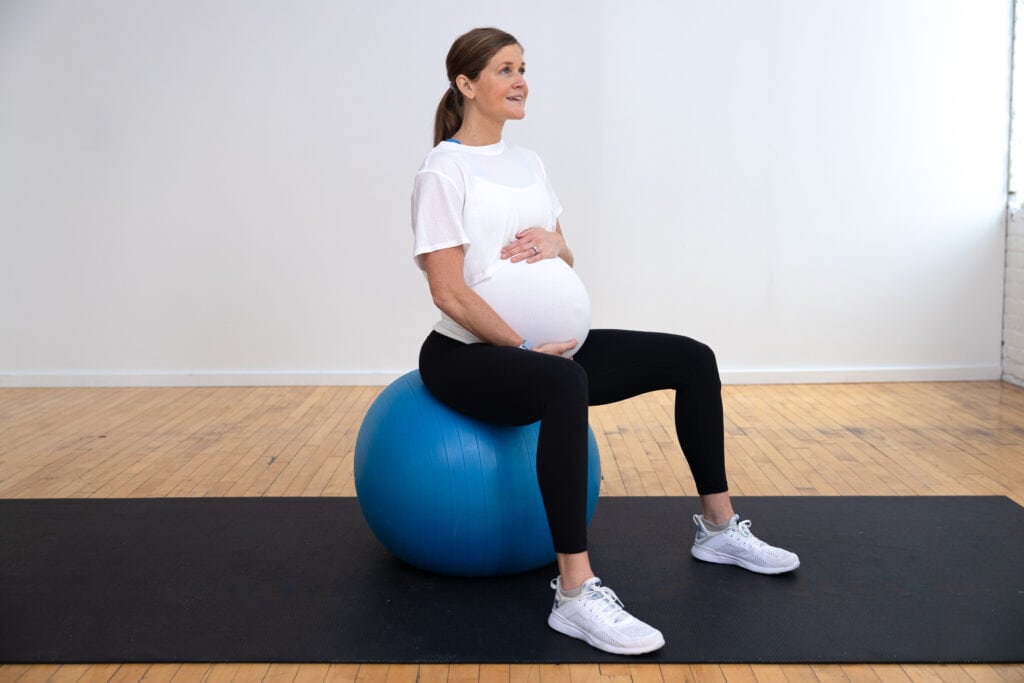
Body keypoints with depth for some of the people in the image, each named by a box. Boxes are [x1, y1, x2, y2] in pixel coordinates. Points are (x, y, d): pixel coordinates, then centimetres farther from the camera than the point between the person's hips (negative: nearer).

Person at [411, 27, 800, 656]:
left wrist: (554, 244, -7)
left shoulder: (528, 163, 13)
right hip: (470, 353, -9)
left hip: (549, 343, 9)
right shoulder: (443, 172, -12)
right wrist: (524, 348, -19)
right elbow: (450, 293, -18)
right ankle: (577, 596, -41)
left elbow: (565, 258, 16)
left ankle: (719, 528, 16)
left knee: (691, 359, 3)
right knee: (565, 385, -42)